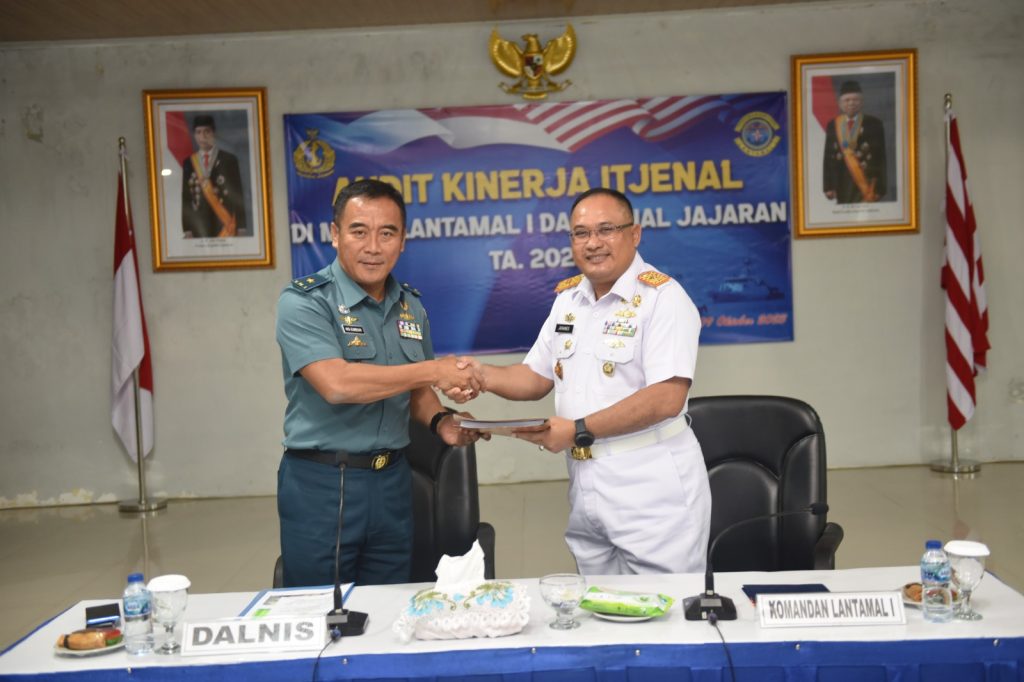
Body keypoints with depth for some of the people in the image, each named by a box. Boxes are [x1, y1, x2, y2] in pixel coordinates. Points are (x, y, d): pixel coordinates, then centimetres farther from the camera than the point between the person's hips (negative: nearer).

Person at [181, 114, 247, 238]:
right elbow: (186, 198, 9)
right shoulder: (188, 162, 10)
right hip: (198, 226, 1)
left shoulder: (229, 159, 5)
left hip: (225, 223, -1)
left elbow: (238, 195, 3)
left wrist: (241, 227, -2)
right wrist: (187, 229, 2)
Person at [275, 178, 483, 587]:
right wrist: (433, 370, -19)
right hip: (321, 484, -5)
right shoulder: (303, 302, -11)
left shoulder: (411, 306, 8)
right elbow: (336, 384, -26)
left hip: (392, 481, 5)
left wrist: (440, 421, -4)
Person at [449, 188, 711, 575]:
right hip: (586, 495, 6)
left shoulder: (662, 297, -11)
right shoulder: (567, 298, 11)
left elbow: (667, 398, -21)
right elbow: (537, 377, 16)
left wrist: (579, 431, -20)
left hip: (653, 497, -6)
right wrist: (483, 375, -3)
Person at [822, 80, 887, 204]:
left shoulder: (873, 124, 1)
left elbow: (880, 158, -1)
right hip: (842, 186, 2)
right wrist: (828, 186, 0)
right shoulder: (833, 126, 8)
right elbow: (828, 158, 7)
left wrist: (879, 188, -6)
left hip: (867, 183, -2)